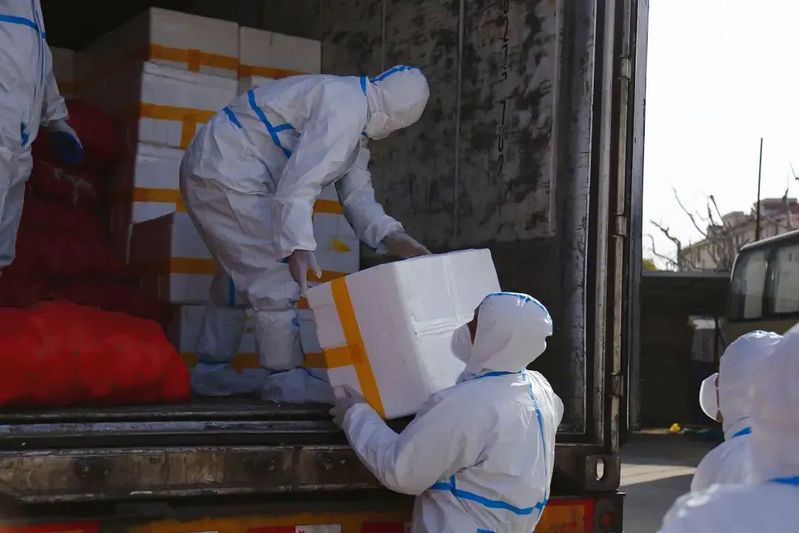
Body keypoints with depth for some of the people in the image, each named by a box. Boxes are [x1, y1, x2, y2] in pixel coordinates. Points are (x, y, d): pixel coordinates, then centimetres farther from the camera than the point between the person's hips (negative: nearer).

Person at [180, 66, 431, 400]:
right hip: (226, 173, -11)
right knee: (275, 270, -8)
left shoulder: (357, 122, 15)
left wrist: (391, 237, -4)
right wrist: (298, 246, -34)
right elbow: (301, 180, -29)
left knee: (240, 271, 19)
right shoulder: (346, 105, -19)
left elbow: (356, 193, 10)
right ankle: (285, 378, 0)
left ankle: (211, 371, 28)